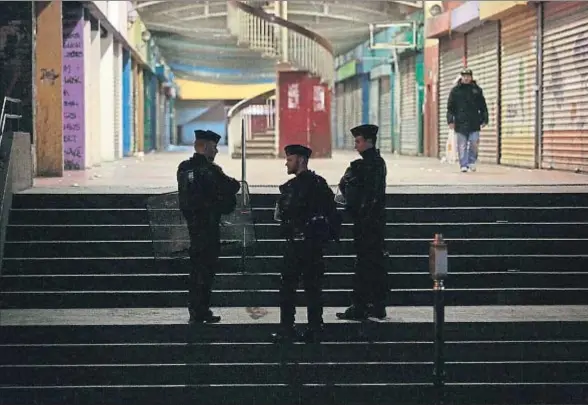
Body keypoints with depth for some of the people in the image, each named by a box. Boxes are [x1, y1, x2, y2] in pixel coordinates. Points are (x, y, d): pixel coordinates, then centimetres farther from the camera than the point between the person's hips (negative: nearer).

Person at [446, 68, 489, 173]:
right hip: (460, 123, -1)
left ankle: (471, 162, 13)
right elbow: (450, 107, 5)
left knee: (474, 144, -2)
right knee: (462, 146, -1)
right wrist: (450, 120, -3)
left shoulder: (477, 90, 10)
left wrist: (484, 120, 5)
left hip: (474, 123, 1)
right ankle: (464, 165, 4)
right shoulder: (455, 90, 6)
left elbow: (483, 107, 12)